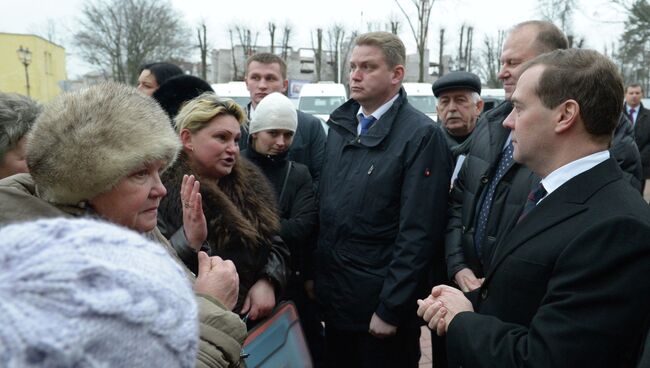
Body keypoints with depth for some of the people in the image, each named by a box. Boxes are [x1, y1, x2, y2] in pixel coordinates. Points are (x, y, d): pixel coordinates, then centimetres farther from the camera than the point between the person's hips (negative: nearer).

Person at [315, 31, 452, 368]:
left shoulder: (422, 135, -16)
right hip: (333, 296, 6)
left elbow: (418, 233, -18)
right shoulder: (341, 124, 5)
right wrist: (314, 271, 9)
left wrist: (390, 309, -17)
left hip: (380, 302, -6)